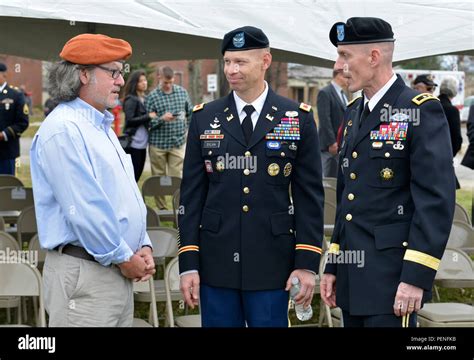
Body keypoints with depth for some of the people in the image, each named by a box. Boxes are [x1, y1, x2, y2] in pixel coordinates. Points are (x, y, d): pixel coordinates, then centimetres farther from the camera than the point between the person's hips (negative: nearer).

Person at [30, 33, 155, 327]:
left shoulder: (102, 126, 16)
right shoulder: (63, 129, -15)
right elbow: (84, 209, -20)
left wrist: (143, 247, 7)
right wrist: (124, 258, -13)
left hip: (119, 270, 9)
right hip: (83, 273, -9)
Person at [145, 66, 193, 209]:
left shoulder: (182, 92, 5)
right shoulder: (152, 97, -5)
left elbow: (190, 112, 16)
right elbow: (147, 122, -7)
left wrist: (186, 128, 8)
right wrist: (162, 119, -23)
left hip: (178, 142, 1)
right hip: (158, 144, -1)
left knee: (177, 177, -3)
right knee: (158, 177, 7)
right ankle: (161, 208, 16)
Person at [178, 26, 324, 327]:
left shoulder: (299, 118, 0)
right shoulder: (204, 118, 4)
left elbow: (310, 195, 0)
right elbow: (192, 195, 4)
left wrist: (307, 263, -5)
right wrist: (188, 263, -1)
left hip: (271, 265, -1)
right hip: (215, 263, 1)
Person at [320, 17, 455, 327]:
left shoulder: (421, 110, -10)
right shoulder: (354, 111, 13)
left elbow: (437, 199, -16)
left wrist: (417, 277, -20)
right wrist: (333, 265, 15)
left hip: (391, 279, -7)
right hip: (352, 278, 7)